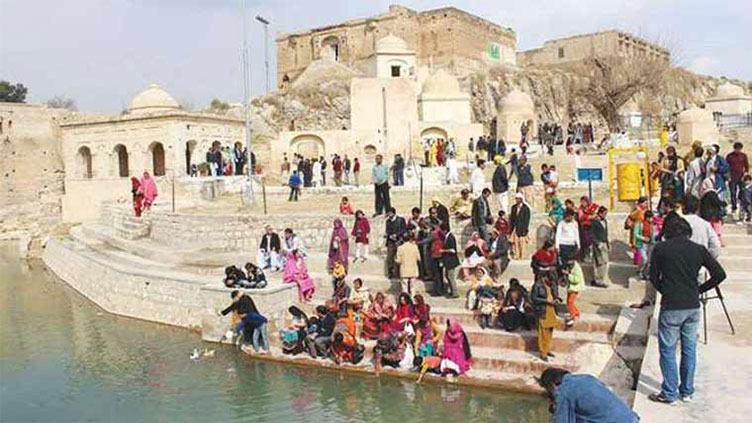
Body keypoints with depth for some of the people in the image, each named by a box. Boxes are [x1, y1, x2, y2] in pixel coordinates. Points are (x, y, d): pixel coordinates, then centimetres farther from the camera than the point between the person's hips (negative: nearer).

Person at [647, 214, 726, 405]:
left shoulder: (660, 249, -5)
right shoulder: (699, 249, 2)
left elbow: (654, 278, 0)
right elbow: (720, 274, 0)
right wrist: (700, 289, 9)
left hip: (671, 308, -4)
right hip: (693, 307, 4)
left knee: (668, 350, 6)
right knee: (689, 349, 16)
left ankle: (669, 394, 10)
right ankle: (687, 391, 26)